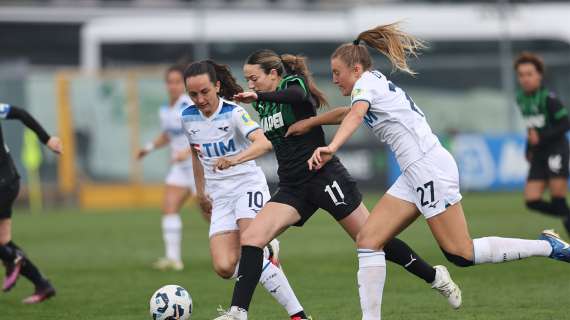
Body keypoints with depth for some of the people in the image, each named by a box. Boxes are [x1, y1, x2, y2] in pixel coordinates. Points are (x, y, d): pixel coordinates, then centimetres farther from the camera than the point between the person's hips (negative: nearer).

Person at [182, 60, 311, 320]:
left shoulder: (233, 113, -14)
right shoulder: (188, 118, 3)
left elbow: (263, 142, -31)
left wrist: (235, 159, -48)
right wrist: (201, 192, 27)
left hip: (248, 185, -5)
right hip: (220, 196, 5)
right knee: (224, 268, -13)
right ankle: (266, 256, 20)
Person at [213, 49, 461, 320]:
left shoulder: (295, 84, -9)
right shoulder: (263, 107, 12)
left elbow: (297, 95, -35)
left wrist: (258, 96, -44)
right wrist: (235, 160, 22)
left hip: (324, 176, -7)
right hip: (292, 188, 7)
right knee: (250, 239, -12)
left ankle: (435, 276, 18)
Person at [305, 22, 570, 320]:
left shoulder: (366, 81, -6)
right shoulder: (381, 85, 21)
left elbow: (356, 114, -27)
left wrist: (331, 148, -43)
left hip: (428, 167, -10)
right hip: (415, 174, 10)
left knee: (461, 254, -7)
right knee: (367, 240, 1)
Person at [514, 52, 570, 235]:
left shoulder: (548, 99, -14)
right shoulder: (521, 99, 8)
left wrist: (541, 137, -22)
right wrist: (529, 149, 13)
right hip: (538, 155, 7)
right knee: (532, 201, -1)